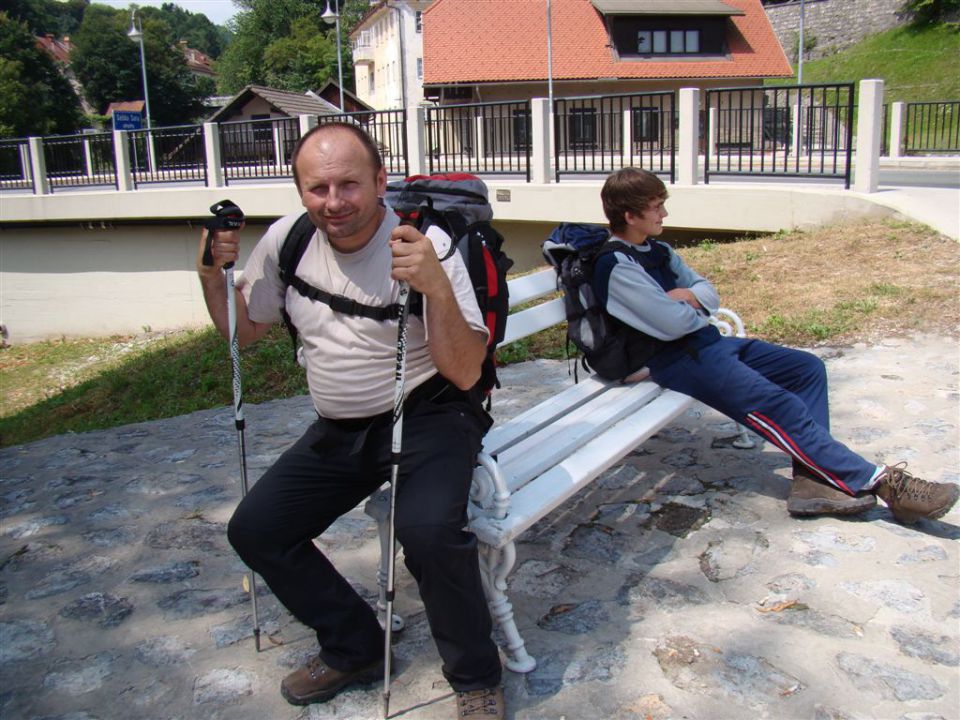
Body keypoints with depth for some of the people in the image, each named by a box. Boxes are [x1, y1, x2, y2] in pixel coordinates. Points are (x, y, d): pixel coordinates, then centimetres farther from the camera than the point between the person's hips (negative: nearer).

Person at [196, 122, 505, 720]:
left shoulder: (426, 244, -18)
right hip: (339, 429, 6)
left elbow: (465, 373, -24)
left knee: (428, 529, -32)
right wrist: (213, 272, -5)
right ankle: (355, 649, 20)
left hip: (427, 415, -6)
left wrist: (437, 286, -39)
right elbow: (242, 329, 13)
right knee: (255, 531, -1)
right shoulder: (287, 240, -2)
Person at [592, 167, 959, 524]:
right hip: (676, 360, -10)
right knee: (775, 404, -22)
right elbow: (673, 323, -21)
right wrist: (700, 311, 1)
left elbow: (710, 293, 17)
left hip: (706, 340, 10)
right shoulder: (615, 266, -14)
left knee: (808, 367, 1)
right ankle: (876, 481, -15)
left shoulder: (658, 252, 16)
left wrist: (689, 296, -7)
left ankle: (813, 478, -13)